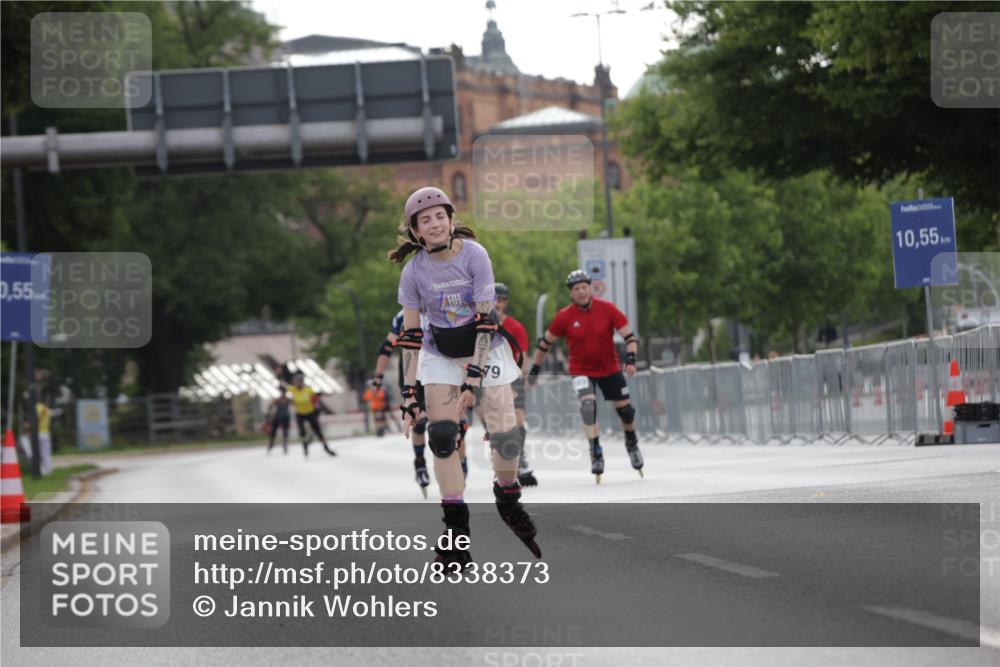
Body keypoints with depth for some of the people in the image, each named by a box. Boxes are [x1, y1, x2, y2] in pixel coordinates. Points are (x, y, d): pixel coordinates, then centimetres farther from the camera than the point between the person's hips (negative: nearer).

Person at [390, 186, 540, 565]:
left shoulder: (474, 255, -21)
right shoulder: (414, 271, -14)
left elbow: (485, 320, -23)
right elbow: (410, 335, -9)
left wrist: (473, 378, -29)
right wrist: (409, 395, -13)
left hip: (484, 349, -1)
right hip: (440, 356, 1)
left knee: (506, 435, -10)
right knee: (441, 436, -13)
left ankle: (507, 498, 21)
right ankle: (456, 530, -6)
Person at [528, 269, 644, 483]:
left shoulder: (607, 309, -14)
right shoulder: (564, 317, -12)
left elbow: (629, 335, -10)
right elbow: (546, 342, 2)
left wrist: (630, 358, -25)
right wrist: (535, 368, 7)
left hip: (609, 368, 1)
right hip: (581, 370, -1)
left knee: (625, 408, 8)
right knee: (588, 405, -24)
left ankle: (631, 442, 38)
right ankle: (596, 452, -13)